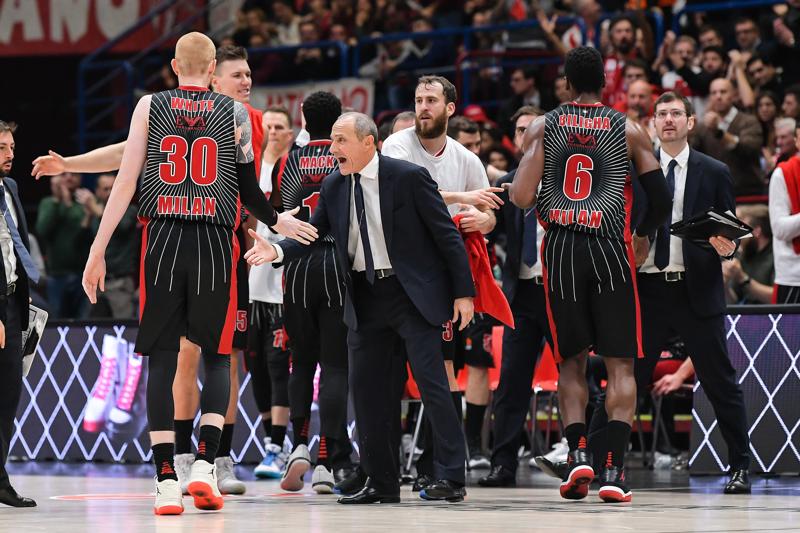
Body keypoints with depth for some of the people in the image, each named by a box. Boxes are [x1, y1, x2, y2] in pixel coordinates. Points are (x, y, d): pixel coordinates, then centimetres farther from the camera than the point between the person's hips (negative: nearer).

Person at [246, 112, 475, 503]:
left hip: (413, 293, -6)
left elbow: (447, 234, -8)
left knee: (430, 381, -8)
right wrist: (277, 251, -16)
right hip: (365, 297, 6)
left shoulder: (409, 177, -10)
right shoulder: (333, 186, 5)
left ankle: (451, 478, -3)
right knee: (366, 387, 5)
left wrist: (463, 292, -10)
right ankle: (381, 483, 13)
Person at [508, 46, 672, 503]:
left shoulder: (542, 127, 4)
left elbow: (520, 197, -6)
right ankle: (614, 469, -8)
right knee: (621, 365, 2)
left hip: (560, 249, 1)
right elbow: (661, 199, 2)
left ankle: (578, 452, -1)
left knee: (572, 362, 14)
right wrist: (644, 235, 21)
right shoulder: (629, 131, 3)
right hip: (610, 248, -1)